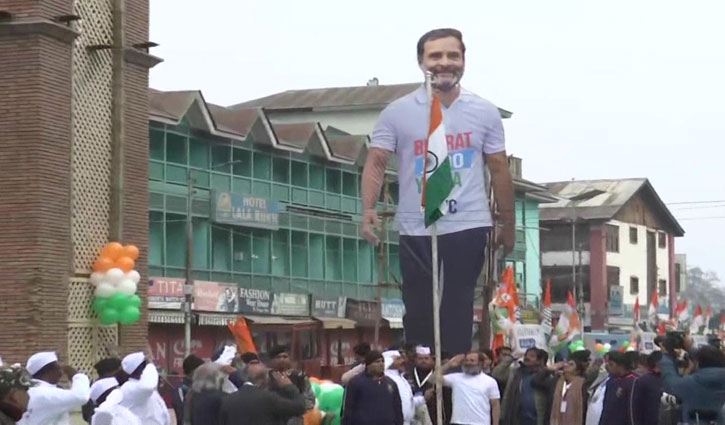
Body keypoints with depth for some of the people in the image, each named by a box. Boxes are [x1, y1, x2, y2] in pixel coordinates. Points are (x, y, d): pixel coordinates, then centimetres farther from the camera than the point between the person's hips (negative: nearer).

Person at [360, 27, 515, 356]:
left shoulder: (485, 113, 3)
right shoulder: (397, 113, -2)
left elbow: (499, 170, 9)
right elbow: (376, 163, -4)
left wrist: (508, 226, 10)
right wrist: (369, 209, -20)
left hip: (468, 226, 1)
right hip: (416, 230, 0)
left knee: (458, 309, 5)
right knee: (418, 308, 8)